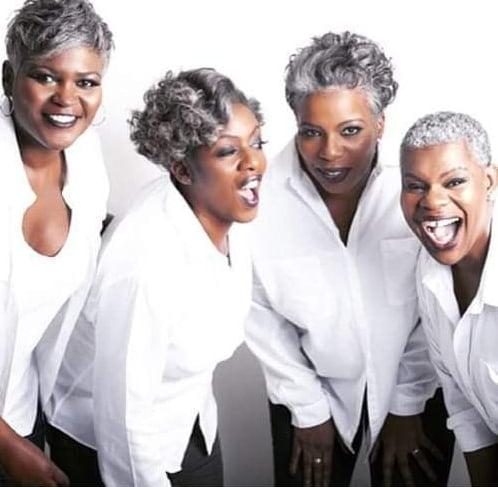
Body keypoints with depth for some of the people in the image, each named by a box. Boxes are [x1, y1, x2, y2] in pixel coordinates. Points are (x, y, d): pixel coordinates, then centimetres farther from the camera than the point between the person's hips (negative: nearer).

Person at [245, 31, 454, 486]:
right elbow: (261, 311, -8)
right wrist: (308, 410, -2)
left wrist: (407, 406, -5)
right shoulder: (264, 196, -21)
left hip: (416, 386, 0)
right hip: (311, 386, 0)